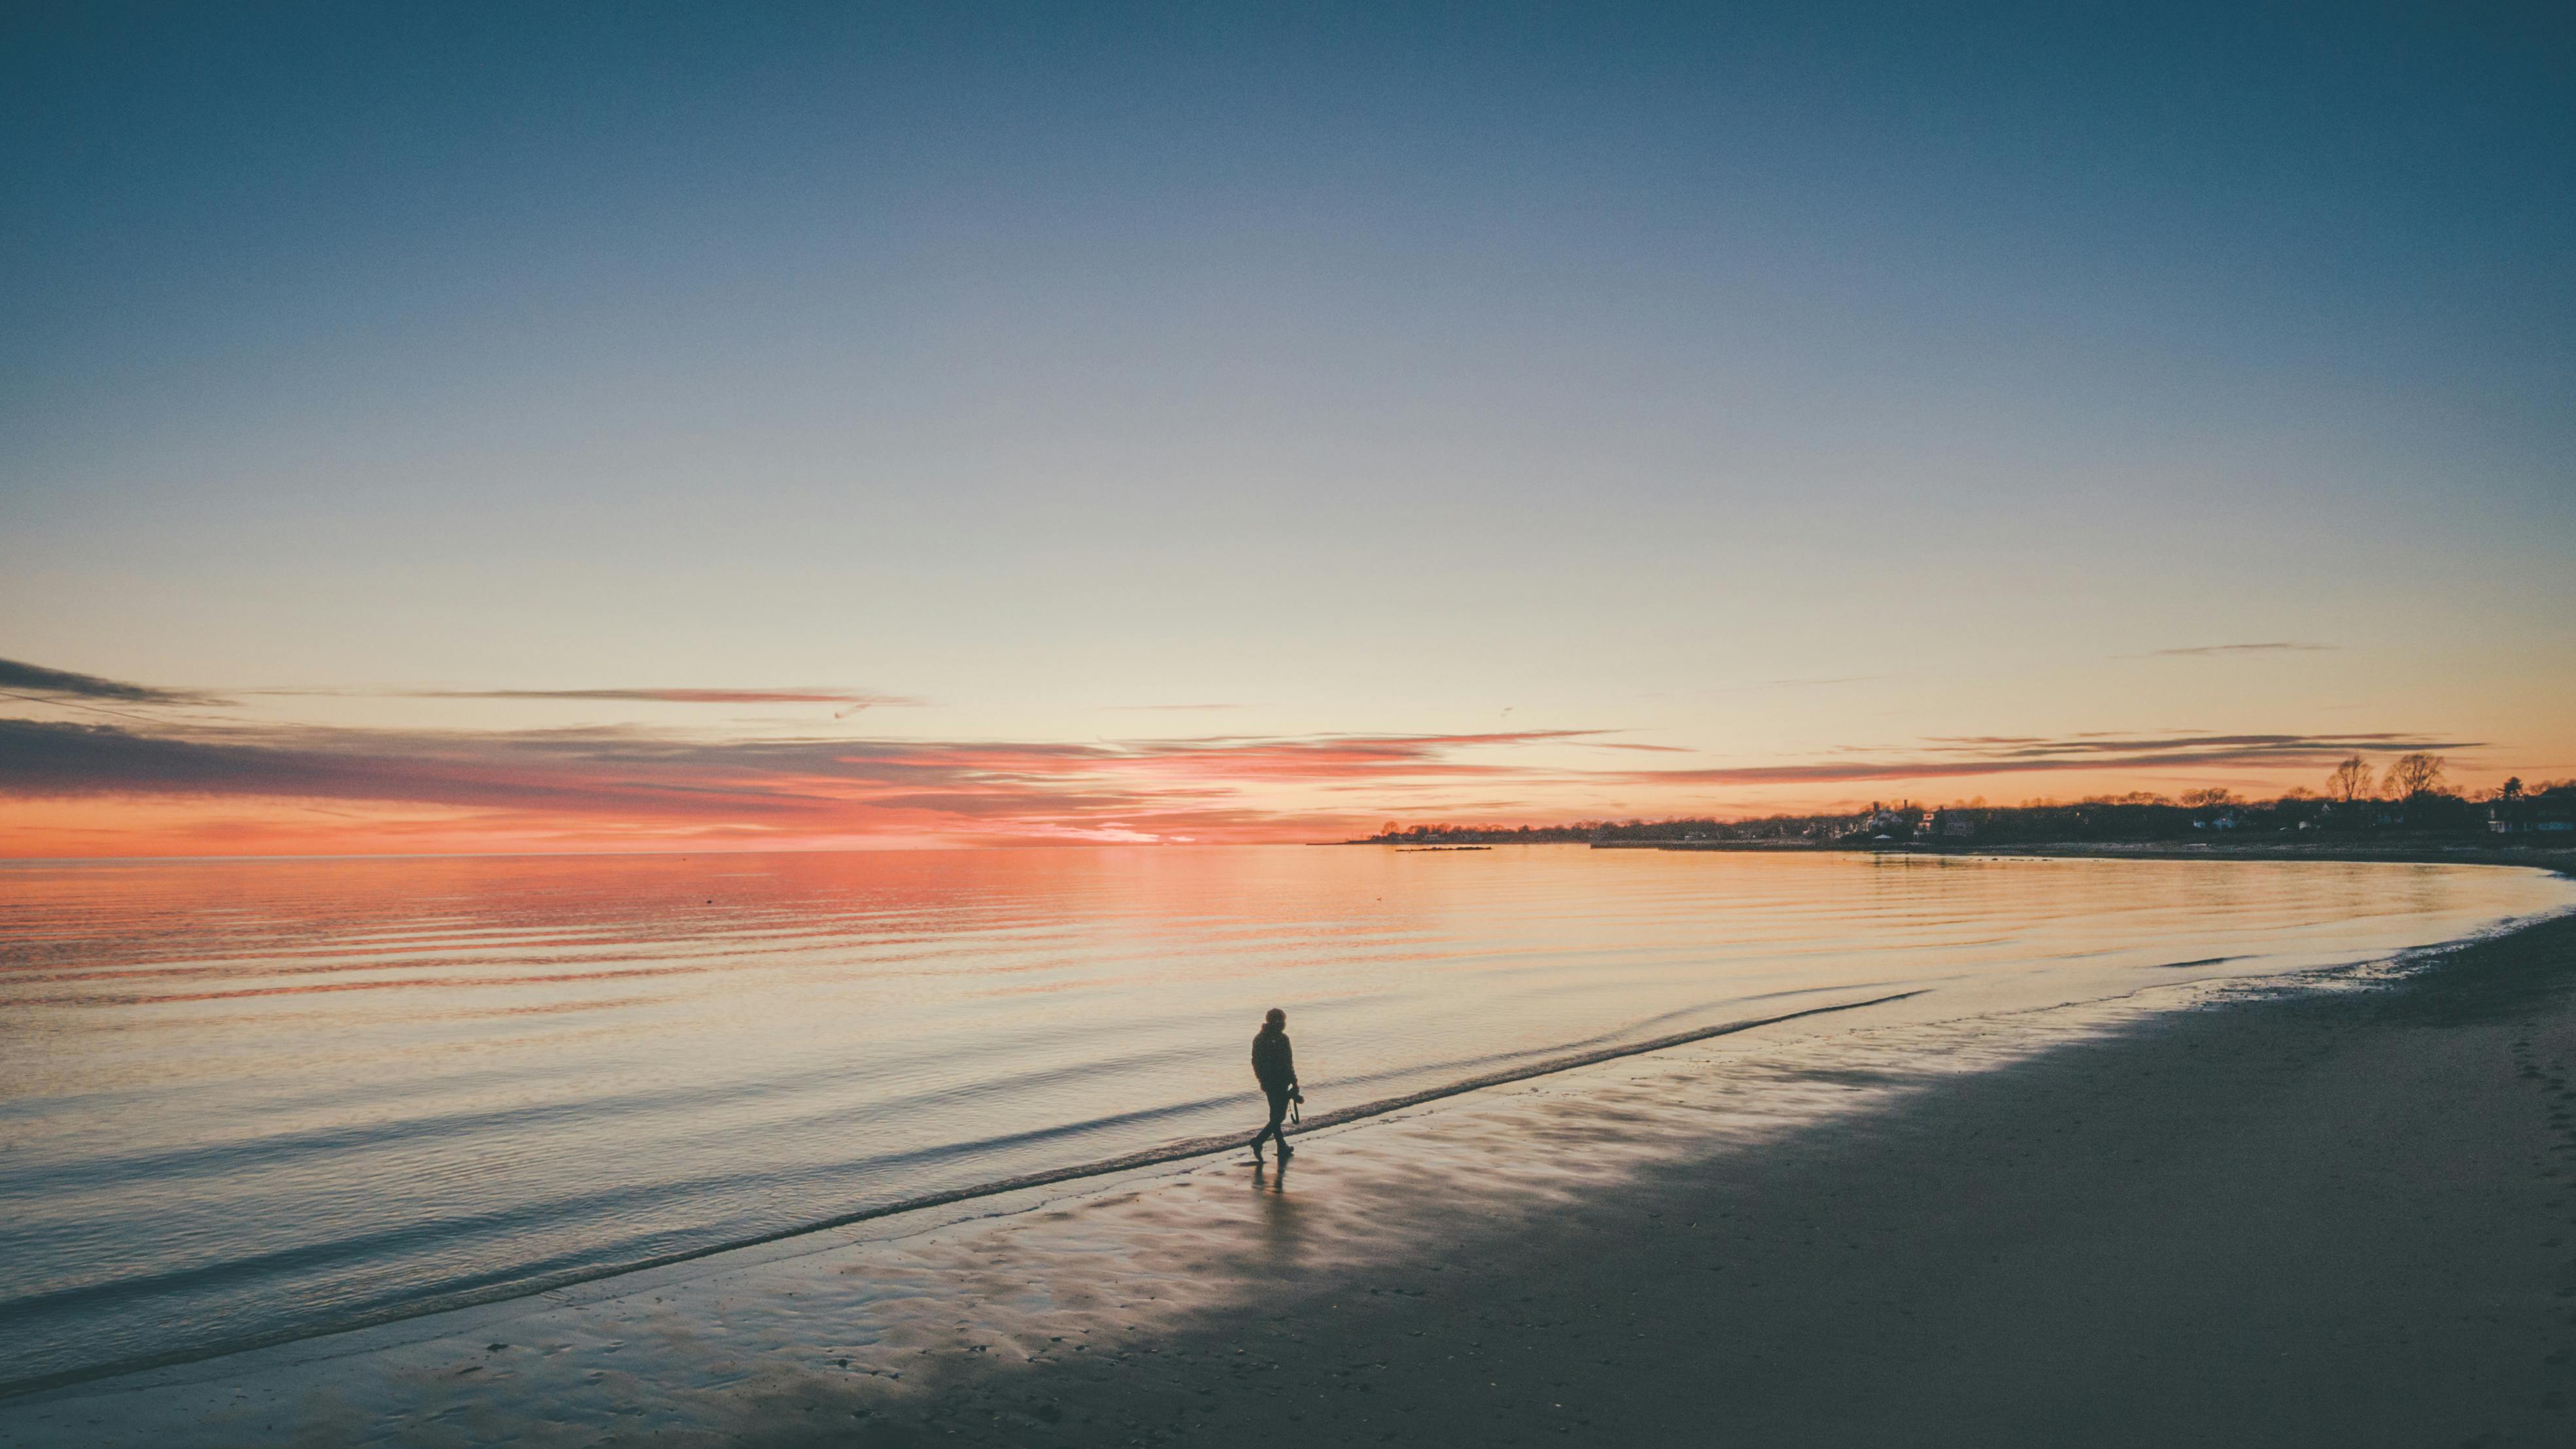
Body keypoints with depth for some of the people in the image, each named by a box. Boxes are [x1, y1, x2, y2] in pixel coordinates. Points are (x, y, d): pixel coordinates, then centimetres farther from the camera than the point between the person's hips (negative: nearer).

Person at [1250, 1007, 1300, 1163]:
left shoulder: (1258, 1039, 6)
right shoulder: (1281, 1039, -16)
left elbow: (1255, 1063, 10)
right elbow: (1287, 1064, -15)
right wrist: (1295, 1084, -8)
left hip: (1267, 1083, 7)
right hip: (1281, 1083, -7)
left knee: (1275, 1115, 16)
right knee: (1280, 1116, 0)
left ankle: (1283, 1148, 22)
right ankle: (1258, 1140, -14)